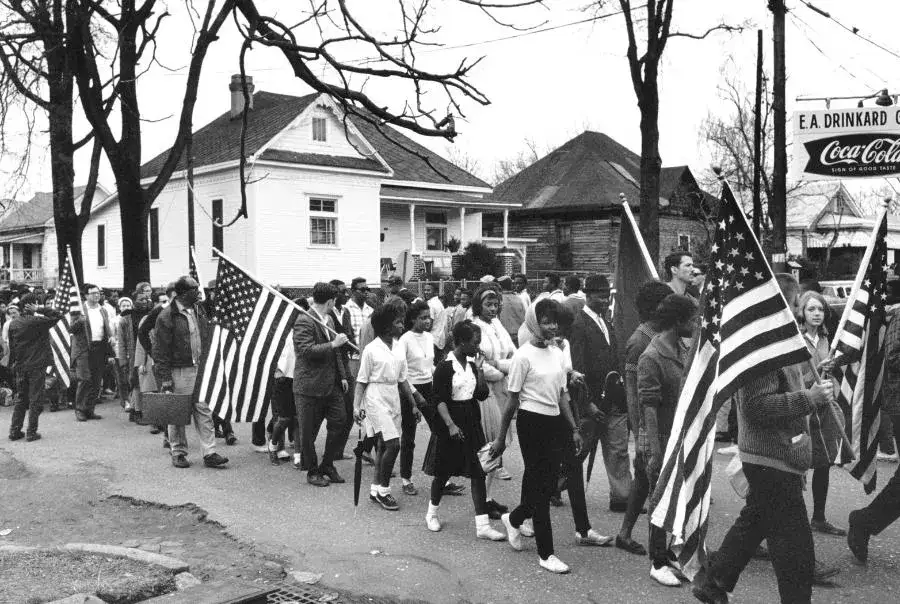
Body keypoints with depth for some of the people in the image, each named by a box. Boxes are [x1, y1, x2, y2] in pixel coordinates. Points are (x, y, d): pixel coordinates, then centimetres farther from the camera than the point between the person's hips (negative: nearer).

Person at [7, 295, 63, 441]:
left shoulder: (14, 323, 4)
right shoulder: (37, 321, -14)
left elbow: (11, 346, 10)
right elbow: (58, 315, -10)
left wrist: (13, 363, 19)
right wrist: (40, 309, -11)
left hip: (20, 367, 6)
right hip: (37, 366, -6)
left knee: (21, 399, 16)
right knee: (35, 399, 2)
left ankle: (14, 431, 15)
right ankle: (31, 432, 2)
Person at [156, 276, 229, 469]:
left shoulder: (198, 310, 9)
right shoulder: (167, 316, -12)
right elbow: (161, 350, -11)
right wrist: (165, 377, -14)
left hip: (200, 368, 6)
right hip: (179, 371, -6)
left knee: (204, 410, 3)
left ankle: (209, 453, 5)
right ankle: (178, 453, 18)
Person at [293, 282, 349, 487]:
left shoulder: (329, 319, 14)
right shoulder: (304, 321, -15)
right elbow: (306, 350, -25)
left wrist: (342, 376, 17)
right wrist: (333, 344, -24)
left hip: (332, 384, 8)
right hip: (310, 386, -8)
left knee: (339, 422, 7)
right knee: (309, 431, 4)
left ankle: (327, 465, 23)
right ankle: (312, 472, 19)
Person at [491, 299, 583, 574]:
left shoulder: (557, 354, 10)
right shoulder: (523, 356, -10)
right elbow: (513, 399, -8)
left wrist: (574, 429, 12)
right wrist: (501, 437, -6)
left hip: (555, 422, 7)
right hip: (531, 422, -7)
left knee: (548, 484, 10)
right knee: (539, 486, -1)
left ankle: (513, 518, 37)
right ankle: (545, 554, 8)